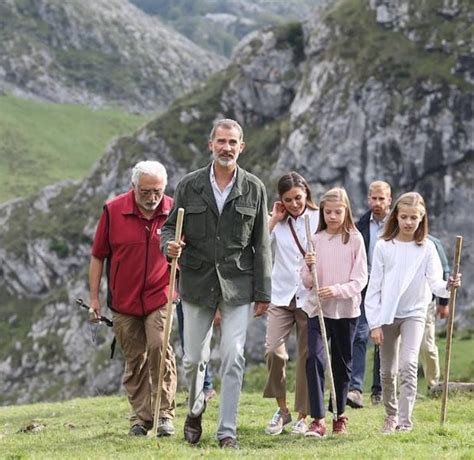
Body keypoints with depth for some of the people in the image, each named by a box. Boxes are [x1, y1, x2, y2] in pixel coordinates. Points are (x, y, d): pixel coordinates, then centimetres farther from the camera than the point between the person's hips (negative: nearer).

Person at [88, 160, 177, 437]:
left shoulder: (173, 211, -4)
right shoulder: (113, 211, -4)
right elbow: (98, 256, 4)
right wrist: (94, 297, 3)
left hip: (160, 296, -1)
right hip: (124, 299, 1)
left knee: (160, 347, -18)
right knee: (134, 359, 7)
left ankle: (165, 414, -10)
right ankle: (140, 417, 17)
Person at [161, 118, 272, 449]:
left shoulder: (254, 189, 2)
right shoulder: (189, 186, 2)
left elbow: (261, 244, 4)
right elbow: (169, 226, 8)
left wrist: (263, 292, 1)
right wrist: (169, 245, -17)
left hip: (237, 284, -1)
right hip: (197, 282, 1)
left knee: (233, 359, -6)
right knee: (194, 358, 8)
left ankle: (228, 431, 0)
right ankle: (196, 408, 36)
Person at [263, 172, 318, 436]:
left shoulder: (319, 219, 0)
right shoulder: (278, 222, 6)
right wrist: (274, 220, -7)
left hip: (309, 297, -1)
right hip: (281, 296, 1)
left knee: (306, 356, 3)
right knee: (274, 350, -13)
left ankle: (303, 416, 13)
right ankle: (282, 409, 6)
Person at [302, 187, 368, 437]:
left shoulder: (354, 239, -2)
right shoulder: (316, 240, 3)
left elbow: (360, 280, -5)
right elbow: (307, 283, 5)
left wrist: (337, 290, -21)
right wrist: (309, 267, -15)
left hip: (346, 309, 0)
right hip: (317, 308, 1)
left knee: (342, 364, 11)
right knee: (314, 358, -16)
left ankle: (339, 416, 27)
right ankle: (318, 420, -18)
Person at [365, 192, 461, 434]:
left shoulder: (426, 248, -4)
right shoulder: (383, 246, -4)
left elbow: (434, 281, -12)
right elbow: (374, 287, -2)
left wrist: (447, 286, -35)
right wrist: (374, 323, -6)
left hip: (414, 314, -1)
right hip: (387, 314, 2)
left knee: (408, 365, -19)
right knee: (387, 371, 10)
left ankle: (405, 421, -19)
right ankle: (391, 415, 32)